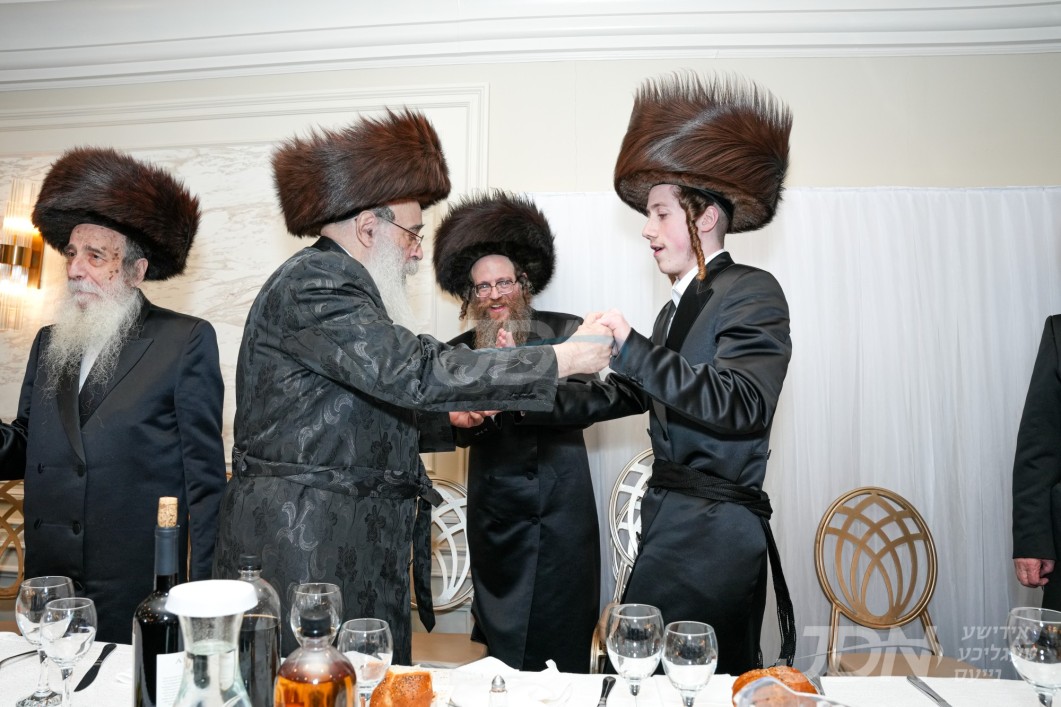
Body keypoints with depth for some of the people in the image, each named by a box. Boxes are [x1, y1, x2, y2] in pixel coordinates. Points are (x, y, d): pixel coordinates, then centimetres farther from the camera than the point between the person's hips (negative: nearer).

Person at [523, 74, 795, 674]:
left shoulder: (751, 292, -9)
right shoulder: (683, 303, 16)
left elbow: (741, 405, -23)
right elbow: (629, 393, 17)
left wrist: (632, 348, -23)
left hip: (712, 538, -8)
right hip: (673, 524, 8)